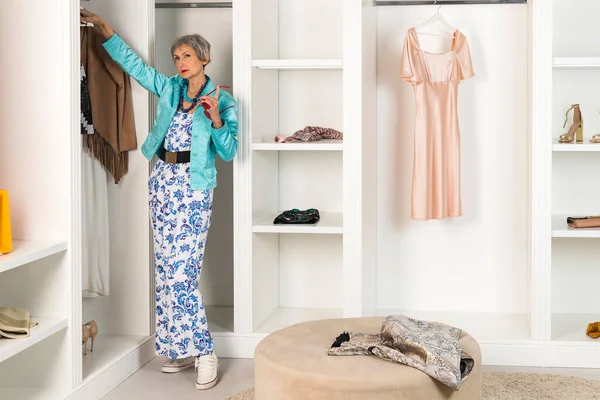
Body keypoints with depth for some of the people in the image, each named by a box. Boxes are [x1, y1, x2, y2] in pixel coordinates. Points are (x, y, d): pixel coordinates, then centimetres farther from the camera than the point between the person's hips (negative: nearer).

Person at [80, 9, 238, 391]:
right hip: (163, 181, 6)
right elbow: (133, 62, 16)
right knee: (167, 271, 7)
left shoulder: (223, 101, -1)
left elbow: (229, 151, -5)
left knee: (181, 273, -12)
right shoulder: (169, 87, 11)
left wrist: (215, 120, -20)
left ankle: (205, 353, -3)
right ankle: (182, 350, 16)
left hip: (194, 187, -5)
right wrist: (103, 27, 11)